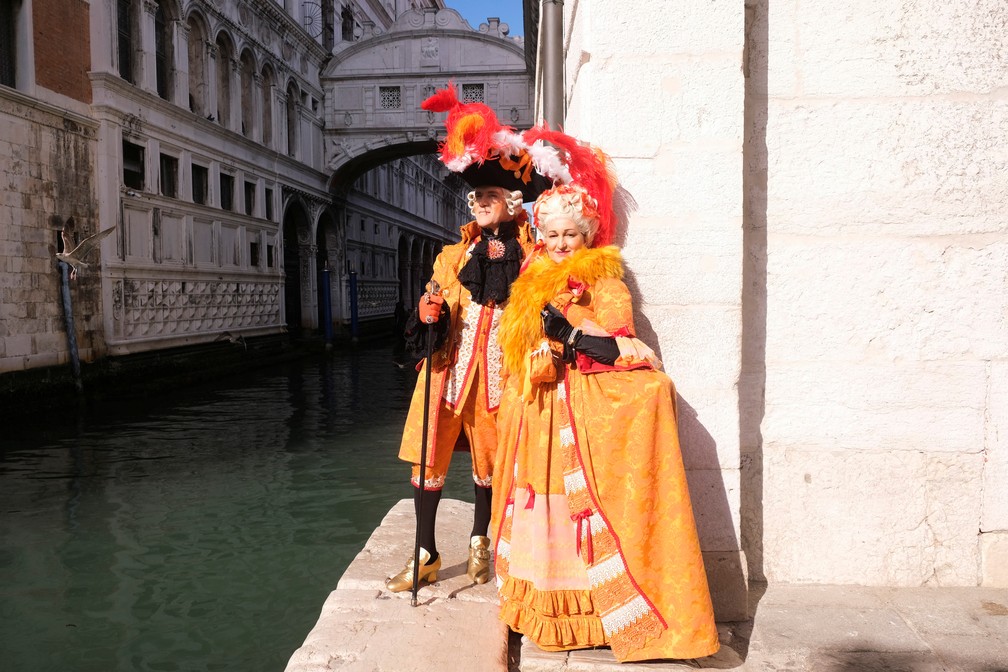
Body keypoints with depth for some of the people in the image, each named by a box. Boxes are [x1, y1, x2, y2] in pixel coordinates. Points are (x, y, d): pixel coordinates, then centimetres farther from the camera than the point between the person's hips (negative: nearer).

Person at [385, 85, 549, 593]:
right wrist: (427, 315, -9)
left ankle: (479, 540, 34)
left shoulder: (531, 259, 1)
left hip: (498, 369, -2)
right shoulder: (453, 256, 10)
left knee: (489, 459, 11)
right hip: (449, 364, 2)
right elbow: (430, 315, 11)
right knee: (428, 457, -1)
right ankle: (427, 556, 13)